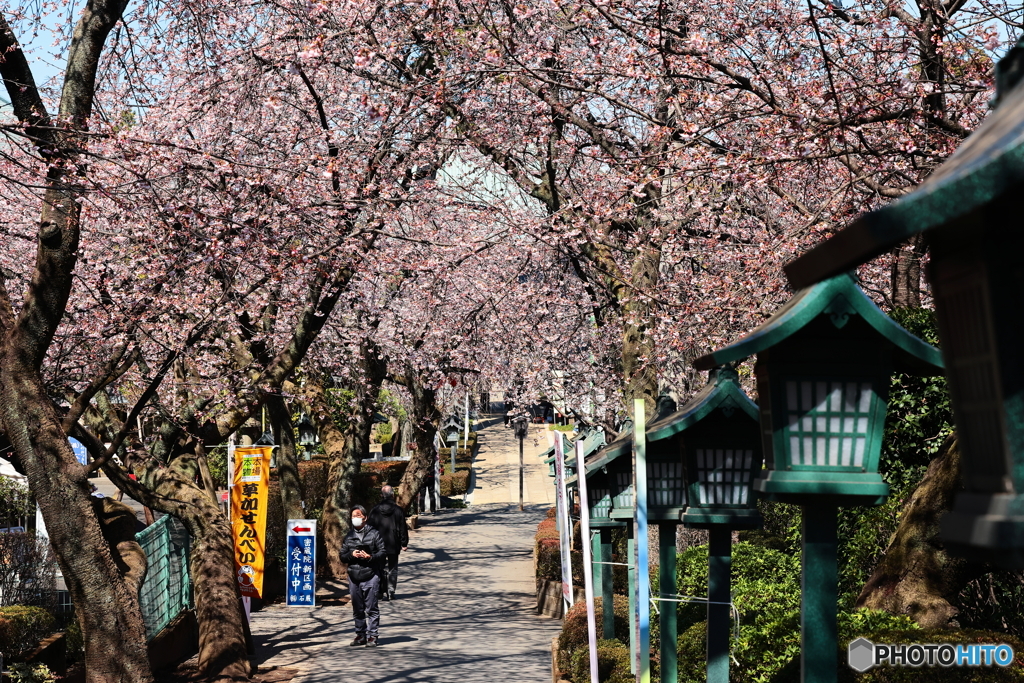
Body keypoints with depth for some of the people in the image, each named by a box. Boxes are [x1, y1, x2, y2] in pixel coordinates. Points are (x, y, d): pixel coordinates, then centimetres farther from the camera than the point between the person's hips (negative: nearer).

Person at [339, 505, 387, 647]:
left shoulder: (374, 534, 1)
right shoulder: (349, 536, 13)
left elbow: (383, 552, -1)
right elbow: (342, 556, 14)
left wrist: (370, 557, -15)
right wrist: (351, 555, -6)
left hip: (370, 576, -4)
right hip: (354, 577, 4)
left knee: (372, 609, -3)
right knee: (357, 610, 10)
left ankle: (372, 636, 2)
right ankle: (360, 635, 19)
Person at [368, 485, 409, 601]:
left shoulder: (374, 511, -2)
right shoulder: (398, 510, -5)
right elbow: (403, 528, -1)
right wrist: (404, 543, 6)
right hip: (394, 546, -1)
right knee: (392, 569, 8)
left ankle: (380, 591, 5)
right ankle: (391, 592, 4)